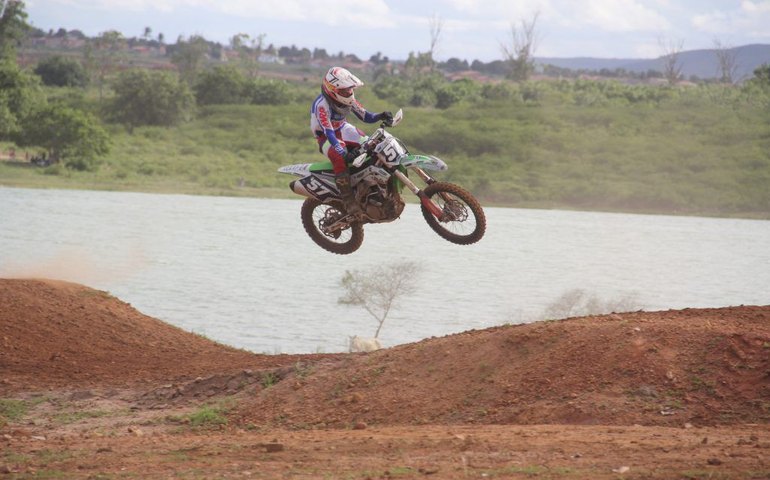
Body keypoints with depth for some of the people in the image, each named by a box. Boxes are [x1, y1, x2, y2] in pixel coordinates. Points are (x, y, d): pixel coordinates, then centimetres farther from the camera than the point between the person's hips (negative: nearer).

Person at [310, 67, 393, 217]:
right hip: (325, 136, -7)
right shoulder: (321, 105, -30)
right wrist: (343, 152, -49)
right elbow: (329, 132, -38)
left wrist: (381, 116, -25)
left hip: (342, 129, 7)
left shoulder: (348, 99, -7)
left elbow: (365, 116, -4)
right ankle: (348, 199, -36)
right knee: (339, 157, -37)